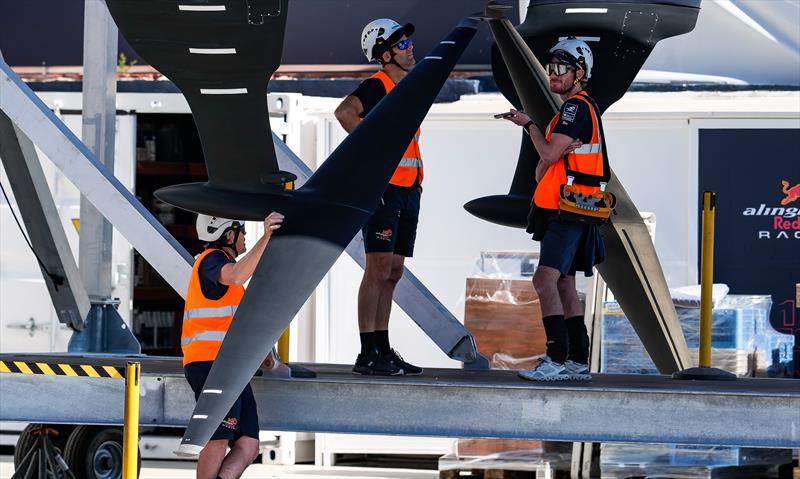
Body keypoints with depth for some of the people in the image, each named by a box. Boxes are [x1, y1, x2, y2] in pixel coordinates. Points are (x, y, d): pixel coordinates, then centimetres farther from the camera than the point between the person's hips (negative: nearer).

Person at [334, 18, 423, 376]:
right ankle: (367, 355, -11)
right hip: (382, 188, -9)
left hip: (407, 192, 9)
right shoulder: (376, 85, -10)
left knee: (392, 274, 10)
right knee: (379, 270, -11)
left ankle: (383, 350, 15)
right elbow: (345, 112, -29)